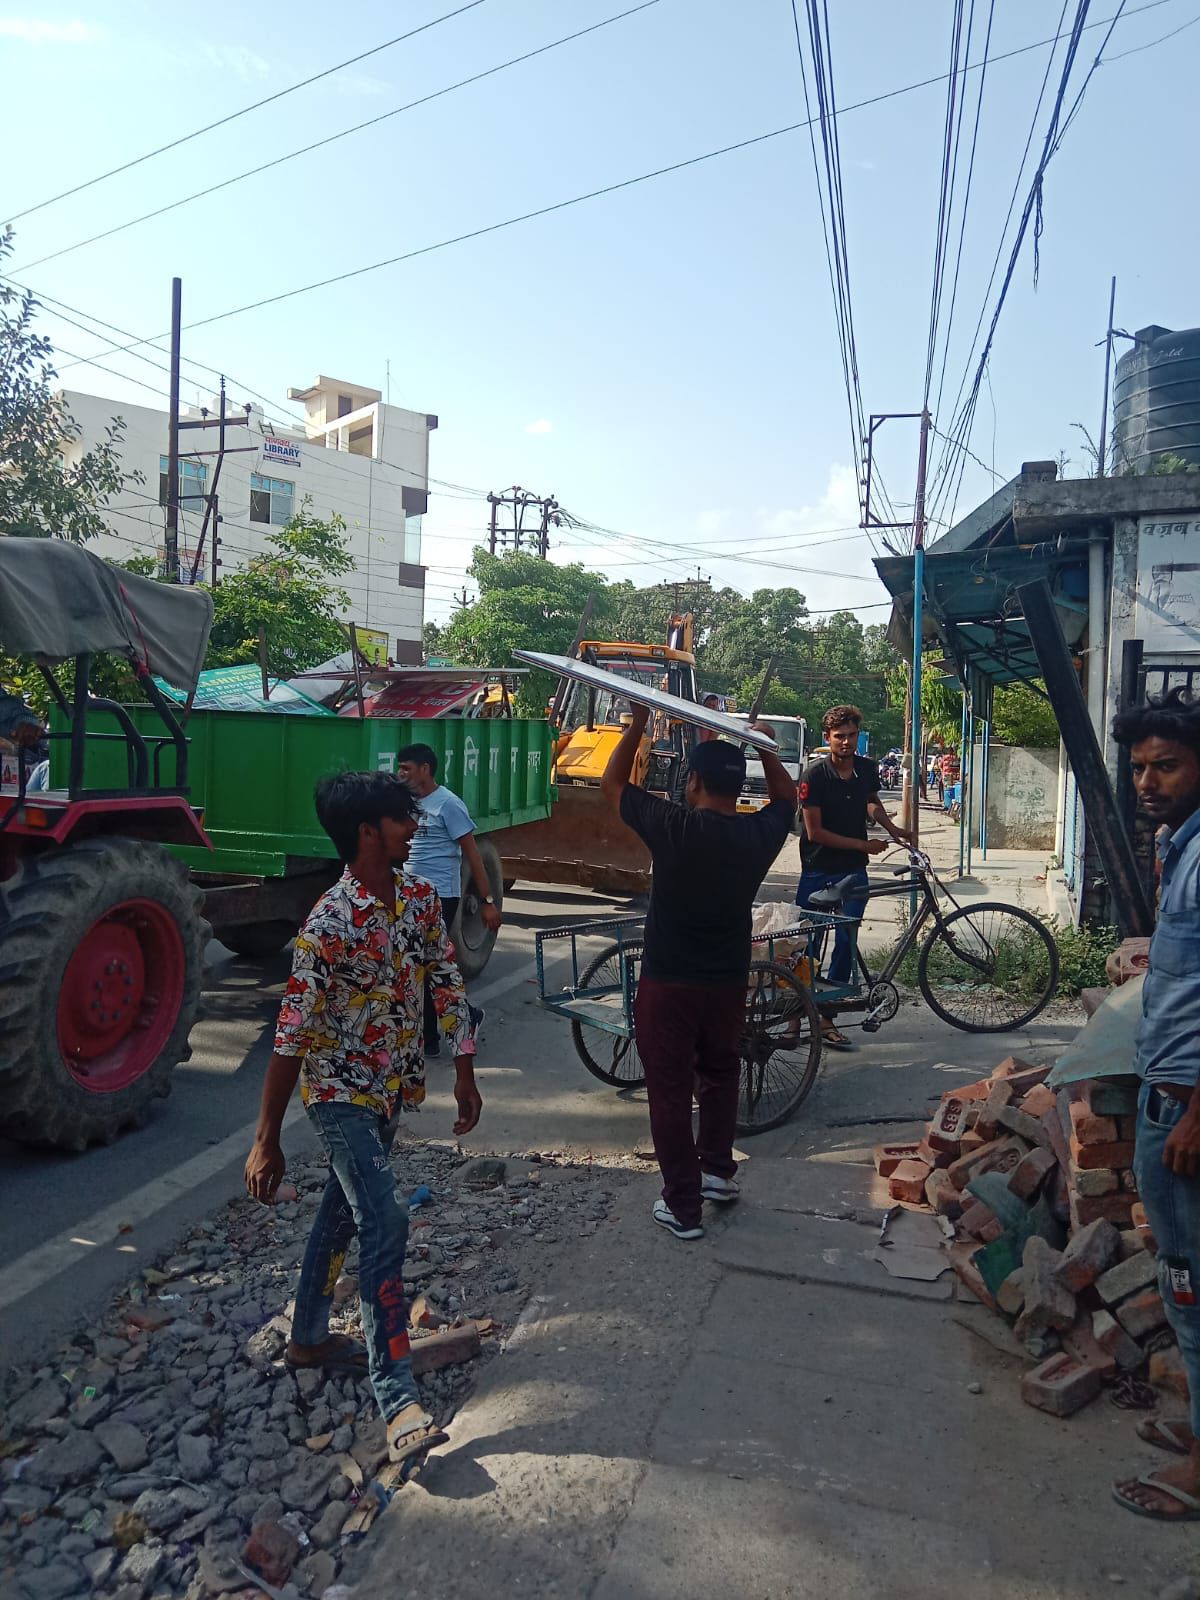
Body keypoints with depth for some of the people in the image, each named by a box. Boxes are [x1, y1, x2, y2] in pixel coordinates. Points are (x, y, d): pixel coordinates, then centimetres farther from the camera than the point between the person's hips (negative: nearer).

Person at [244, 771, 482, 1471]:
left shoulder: (423, 898, -5)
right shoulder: (329, 924, -25)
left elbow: (449, 985, 3)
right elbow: (293, 1034, -22)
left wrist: (465, 1074, 4)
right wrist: (267, 1143, -17)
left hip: (396, 1086, 7)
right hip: (341, 1090, -7)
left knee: (344, 1209, 21)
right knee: (386, 1224, -13)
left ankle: (310, 1336, 41)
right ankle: (398, 1398, -4)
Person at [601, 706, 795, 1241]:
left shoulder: (672, 827, -19)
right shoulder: (760, 833, -8)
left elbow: (612, 783, -4)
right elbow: (786, 795, 17)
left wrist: (638, 721, 3)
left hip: (667, 982, -4)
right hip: (728, 981, 4)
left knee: (670, 1090, 7)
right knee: (720, 1073, 26)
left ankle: (682, 1207, 14)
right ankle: (719, 1171, 38)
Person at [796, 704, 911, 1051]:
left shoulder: (867, 769, 1)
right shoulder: (814, 776, -14)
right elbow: (815, 832, -16)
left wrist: (892, 829, 7)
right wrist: (863, 844, -16)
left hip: (853, 873, 4)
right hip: (817, 872, -4)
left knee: (846, 944, 1)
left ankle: (826, 1018, 10)